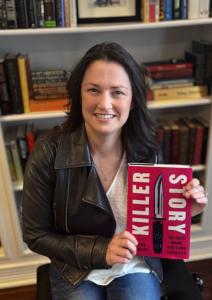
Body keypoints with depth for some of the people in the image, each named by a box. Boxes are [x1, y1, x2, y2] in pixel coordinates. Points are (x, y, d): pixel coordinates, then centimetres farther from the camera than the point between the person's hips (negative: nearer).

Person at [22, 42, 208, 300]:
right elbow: (36, 235, -10)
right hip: (77, 270, -1)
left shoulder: (148, 151, -14)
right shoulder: (48, 153, -21)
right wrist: (100, 251, -20)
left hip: (137, 266, 2)